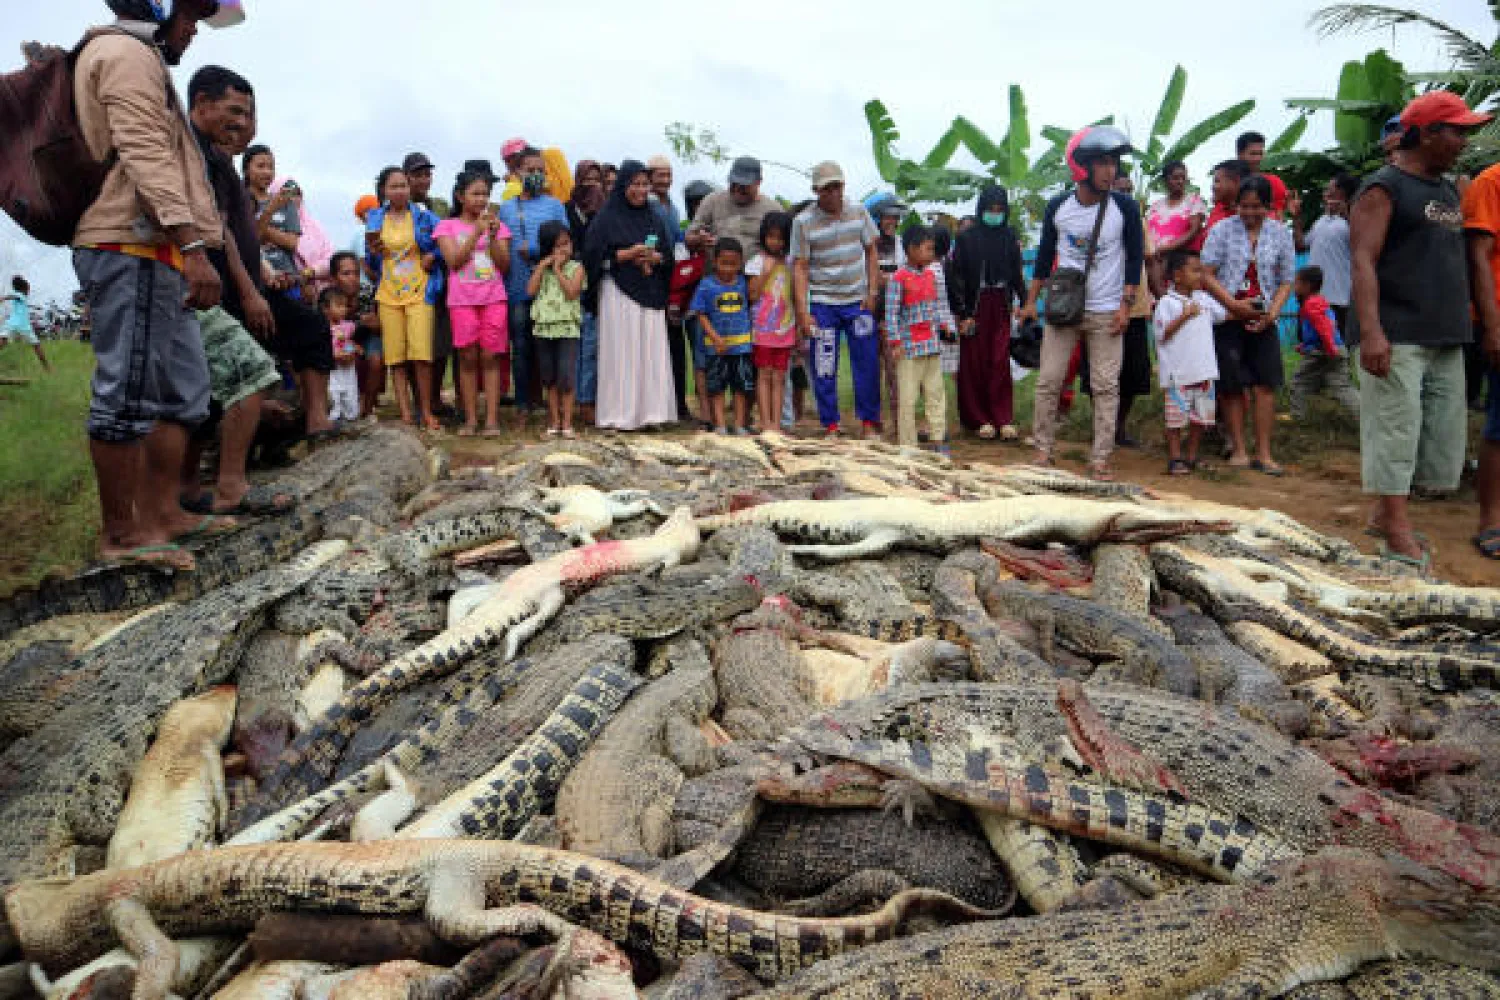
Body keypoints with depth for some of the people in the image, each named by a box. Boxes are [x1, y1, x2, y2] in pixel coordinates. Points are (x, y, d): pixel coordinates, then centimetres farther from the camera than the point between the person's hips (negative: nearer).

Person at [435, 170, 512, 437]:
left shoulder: (497, 225, 11)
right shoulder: (448, 226, 7)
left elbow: (504, 265, 4)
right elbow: (454, 261, -6)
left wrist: (493, 235, -9)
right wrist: (476, 232, -10)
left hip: (494, 298, 1)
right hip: (462, 300, -1)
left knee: (490, 357, -2)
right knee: (468, 358, 0)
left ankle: (492, 419, -1)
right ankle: (470, 418, 5)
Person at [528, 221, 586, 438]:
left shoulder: (576, 267, 3)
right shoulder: (541, 268, 11)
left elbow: (571, 292, -12)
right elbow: (531, 290, -3)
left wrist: (557, 269, -6)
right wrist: (543, 265, -3)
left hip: (567, 328, -4)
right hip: (544, 327, 4)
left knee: (566, 376, -8)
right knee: (549, 378, 8)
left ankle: (567, 422, -2)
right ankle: (554, 420, 16)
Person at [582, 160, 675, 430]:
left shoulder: (654, 218, 15)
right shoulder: (607, 218, 1)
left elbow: (668, 254, 17)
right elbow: (594, 255, -5)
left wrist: (655, 258, -5)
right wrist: (629, 254, -12)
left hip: (650, 294, 5)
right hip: (619, 294, -4)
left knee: (651, 351, 1)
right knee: (623, 352, -5)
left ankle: (650, 410, 6)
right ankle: (621, 414, 0)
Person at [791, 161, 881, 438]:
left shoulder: (859, 212, 4)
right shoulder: (803, 222, -5)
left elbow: (871, 253, 11)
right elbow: (799, 268, -6)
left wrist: (872, 293, 2)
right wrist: (803, 313, -12)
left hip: (858, 301, 2)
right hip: (822, 303, -2)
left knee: (867, 363, 3)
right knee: (824, 368, 1)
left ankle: (868, 421, 16)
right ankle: (830, 425, 13)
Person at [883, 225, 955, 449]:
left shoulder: (934, 276, 10)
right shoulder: (899, 279, -8)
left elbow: (941, 306, 16)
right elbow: (891, 313, -10)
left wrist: (949, 327, 4)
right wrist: (895, 343, -13)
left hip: (933, 346, 6)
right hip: (909, 347, -6)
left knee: (936, 393, 9)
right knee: (907, 398, -1)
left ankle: (939, 439, 16)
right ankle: (908, 445, 7)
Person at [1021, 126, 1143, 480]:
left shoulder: (1125, 207, -3)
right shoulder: (1058, 207, 1)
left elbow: (1135, 258, 2)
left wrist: (1125, 305, -5)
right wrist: (1031, 301, 8)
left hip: (1106, 312, -1)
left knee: (1106, 386, -2)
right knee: (1048, 381, 1)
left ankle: (1100, 459, 4)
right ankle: (1043, 449, 13)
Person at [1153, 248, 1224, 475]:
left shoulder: (1204, 299, 11)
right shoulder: (1167, 303, -9)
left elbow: (1223, 315, 23)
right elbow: (1162, 335, -13)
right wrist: (1185, 316, -19)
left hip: (1204, 369, 6)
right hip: (1177, 373, -6)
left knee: (1201, 415, 11)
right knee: (1176, 417, 0)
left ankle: (1191, 456, 22)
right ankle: (1175, 458, 9)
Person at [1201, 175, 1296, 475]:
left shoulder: (1281, 234, 6)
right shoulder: (1223, 230, 0)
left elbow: (1286, 281, 7)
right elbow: (1207, 275, -4)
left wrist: (1272, 313, -8)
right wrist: (1234, 304, -14)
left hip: (1262, 321, 2)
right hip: (1227, 318, -2)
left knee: (1265, 384, -3)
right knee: (1232, 386, 1)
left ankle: (1263, 453, 1)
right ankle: (1238, 450, 10)